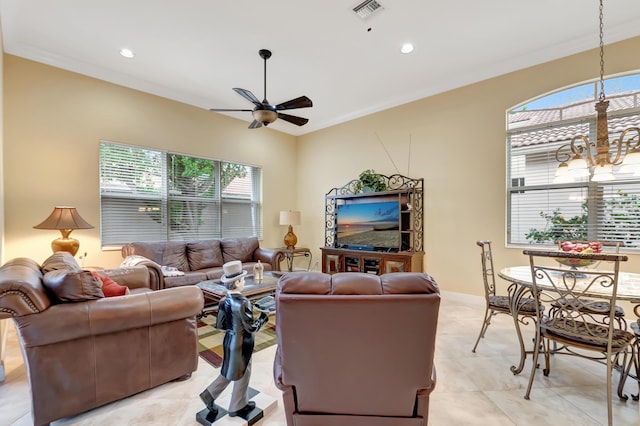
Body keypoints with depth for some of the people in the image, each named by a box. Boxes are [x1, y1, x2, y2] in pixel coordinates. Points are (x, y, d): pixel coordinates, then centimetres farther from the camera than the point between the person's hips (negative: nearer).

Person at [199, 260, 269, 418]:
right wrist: (262, 318, -7)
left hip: (229, 340, 7)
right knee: (243, 373, 15)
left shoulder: (223, 302, -5)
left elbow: (219, 325, 2)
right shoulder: (243, 303, -29)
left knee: (230, 371, 28)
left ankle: (209, 394, 32)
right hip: (241, 343, -7)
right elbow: (251, 328, -23)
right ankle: (238, 407, 33)